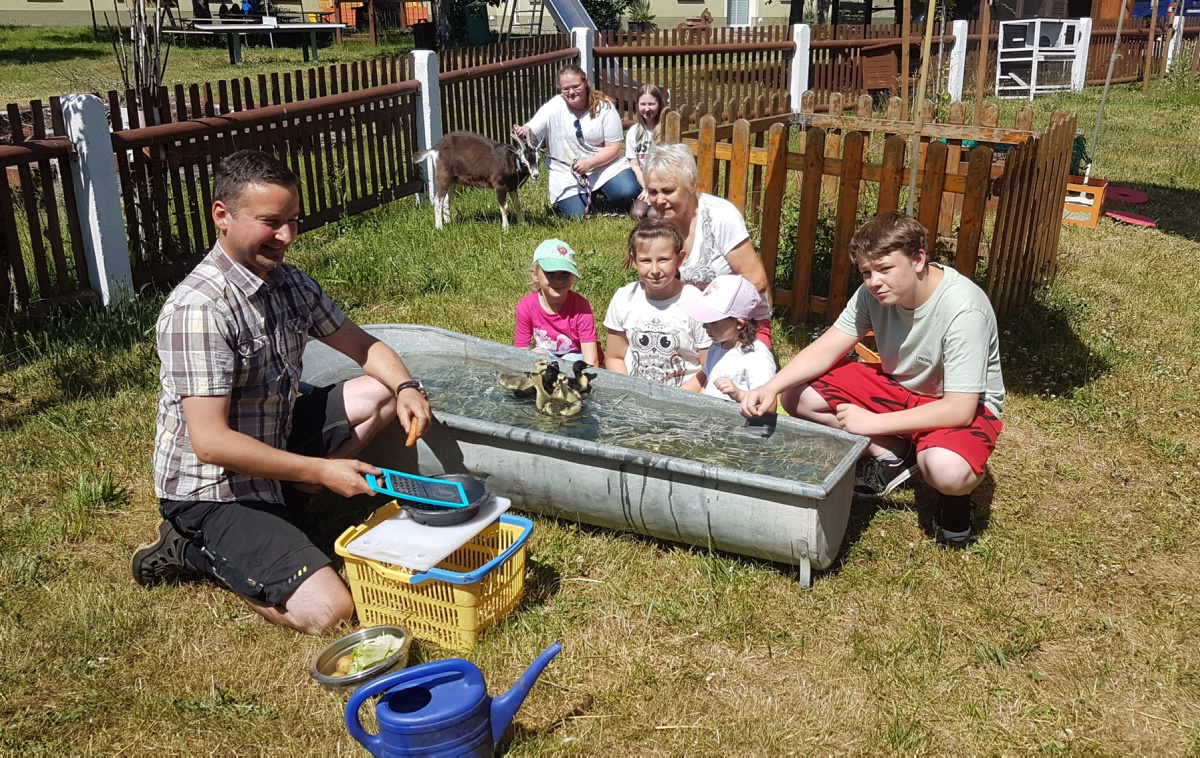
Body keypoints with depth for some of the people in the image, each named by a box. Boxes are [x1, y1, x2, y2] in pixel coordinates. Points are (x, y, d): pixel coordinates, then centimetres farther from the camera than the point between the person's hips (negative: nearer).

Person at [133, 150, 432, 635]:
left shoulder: (289, 283, 1)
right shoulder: (198, 308, -26)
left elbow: (362, 345, 10)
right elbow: (210, 442, -29)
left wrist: (406, 388, -11)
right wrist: (321, 471, -27)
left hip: (275, 448, 9)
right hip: (212, 491, -9)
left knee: (381, 392, 2)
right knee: (327, 611, -20)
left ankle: (281, 512, 0)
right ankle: (196, 551, 3)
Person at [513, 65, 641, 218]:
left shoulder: (604, 106, -7)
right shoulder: (553, 108, -6)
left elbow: (613, 147, -8)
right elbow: (532, 132, -12)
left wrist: (589, 163, -23)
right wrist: (524, 132, -37)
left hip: (605, 164, 0)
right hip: (567, 174, 0)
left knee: (628, 192, -25)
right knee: (576, 213, -20)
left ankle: (598, 202, 9)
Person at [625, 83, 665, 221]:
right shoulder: (633, 132, 5)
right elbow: (634, 165, 4)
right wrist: (647, 188, -9)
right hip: (643, 183, 2)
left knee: (654, 215, -26)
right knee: (637, 214, -23)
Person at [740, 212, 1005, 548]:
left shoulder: (963, 310, -31)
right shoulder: (874, 291, -14)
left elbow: (959, 410, -32)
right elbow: (826, 348, -11)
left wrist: (872, 422, -31)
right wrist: (770, 388, -28)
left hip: (963, 406, -6)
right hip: (898, 386, 6)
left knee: (946, 470, -40)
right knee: (795, 395, -11)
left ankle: (955, 493, -1)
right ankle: (894, 455, -1)